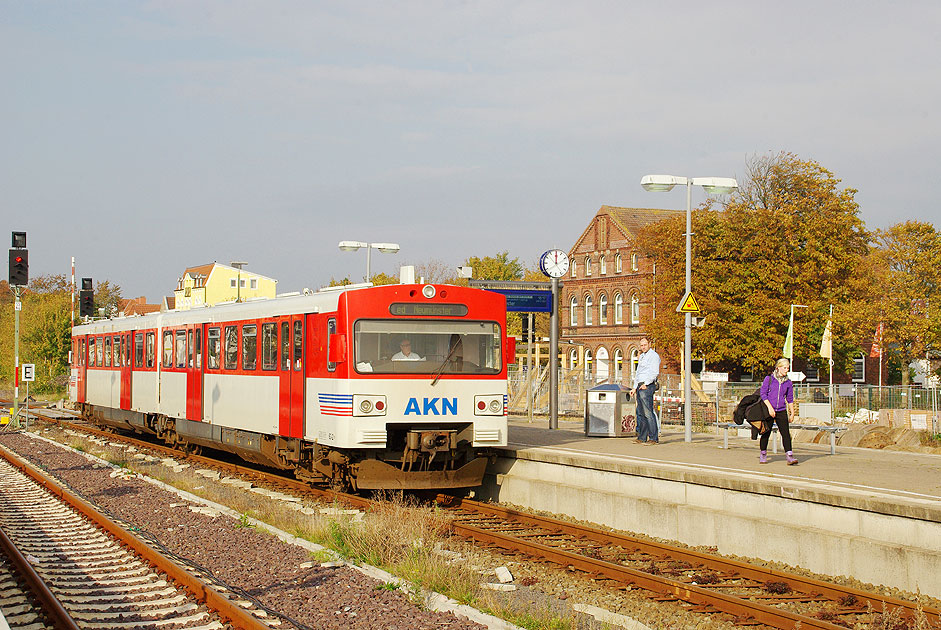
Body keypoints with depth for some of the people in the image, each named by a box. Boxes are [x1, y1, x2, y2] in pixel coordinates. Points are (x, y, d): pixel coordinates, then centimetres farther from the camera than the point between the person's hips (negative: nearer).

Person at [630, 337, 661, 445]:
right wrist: (635, 388, 24)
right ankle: (642, 438, 11)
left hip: (647, 386, -10)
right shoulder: (642, 356, 23)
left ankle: (654, 438, -13)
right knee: (641, 413, 8)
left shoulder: (653, 356, -6)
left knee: (648, 413, -13)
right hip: (640, 386, 10)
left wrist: (646, 383, -22)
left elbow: (655, 372, -16)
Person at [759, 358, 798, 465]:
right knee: (766, 433, 6)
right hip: (768, 411, -2)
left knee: (786, 433, -10)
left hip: (781, 411, 2)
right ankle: (763, 454, 25)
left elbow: (790, 399, 16)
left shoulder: (788, 382, 7)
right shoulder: (769, 378, -2)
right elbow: (763, 393, -6)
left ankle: (790, 456, -16)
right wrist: (770, 407, -14)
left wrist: (792, 413, 17)